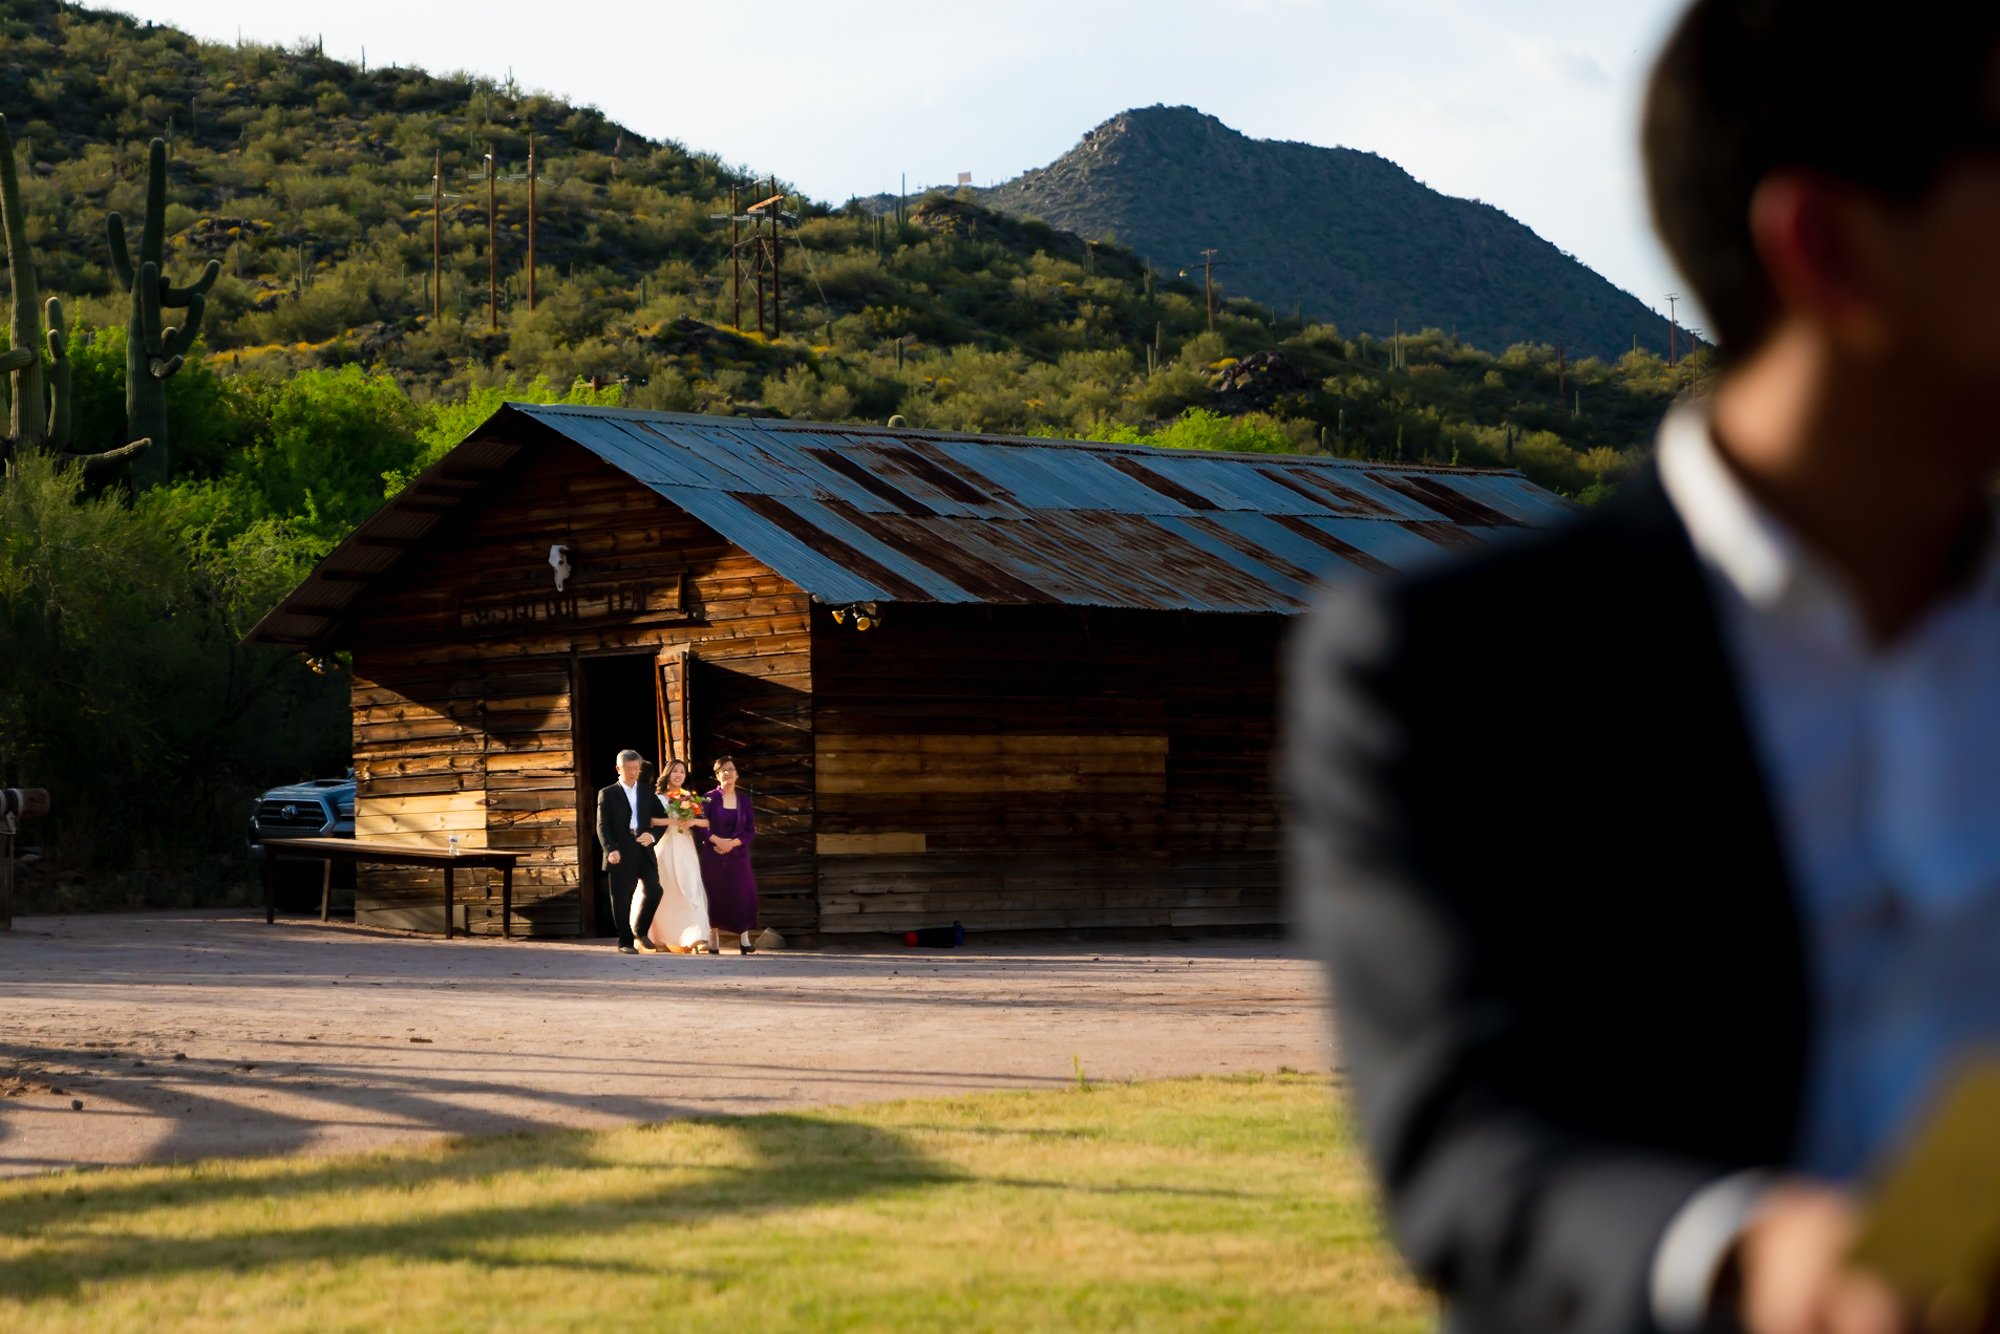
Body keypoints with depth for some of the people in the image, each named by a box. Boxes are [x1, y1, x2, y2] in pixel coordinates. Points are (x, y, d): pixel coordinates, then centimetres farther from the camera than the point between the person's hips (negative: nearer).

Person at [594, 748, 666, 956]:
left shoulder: (647, 792, 15)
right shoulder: (607, 794, 5)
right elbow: (603, 826, -3)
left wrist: (652, 835, -7)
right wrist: (610, 849, -18)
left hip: (644, 852, 3)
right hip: (621, 855, -3)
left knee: (653, 891, -11)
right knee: (621, 899, 0)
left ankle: (640, 931, 11)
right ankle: (625, 942, 11)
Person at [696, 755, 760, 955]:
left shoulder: (744, 799, 8)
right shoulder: (709, 798, 1)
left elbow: (751, 831, 5)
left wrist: (732, 843, -10)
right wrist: (717, 840, -17)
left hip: (738, 854, 2)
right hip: (713, 855, -2)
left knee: (743, 894, -9)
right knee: (716, 896, -3)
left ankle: (744, 940, -11)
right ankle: (714, 940, 3)